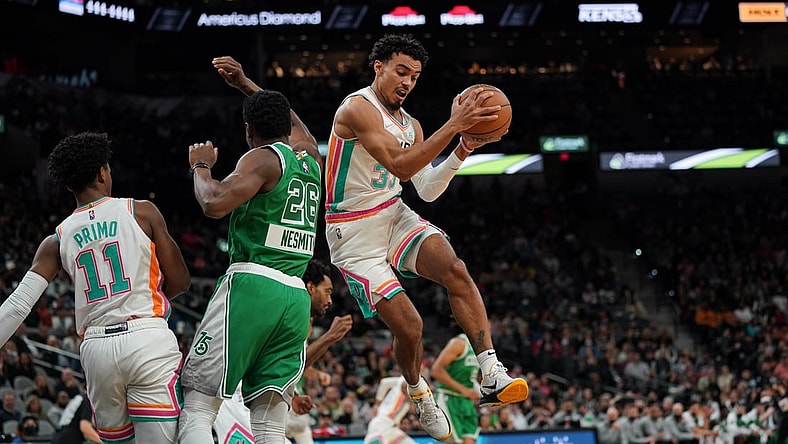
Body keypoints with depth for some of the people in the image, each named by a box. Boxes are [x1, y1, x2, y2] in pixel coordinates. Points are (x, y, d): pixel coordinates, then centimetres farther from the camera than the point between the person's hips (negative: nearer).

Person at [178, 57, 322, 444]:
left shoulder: (262, 158, -1)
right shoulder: (310, 160, 20)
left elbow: (214, 204, -16)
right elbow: (292, 121, 42)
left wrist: (201, 165, 3)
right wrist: (244, 84, 51)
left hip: (251, 285, -6)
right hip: (296, 297, 6)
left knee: (196, 407, -4)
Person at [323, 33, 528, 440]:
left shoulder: (409, 125, 10)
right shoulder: (358, 109, -17)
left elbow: (428, 190, 7)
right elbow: (400, 165, -29)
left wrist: (461, 151, -8)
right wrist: (454, 125, -33)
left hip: (394, 216, 6)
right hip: (354, 233, -6)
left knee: (454, 270, -22)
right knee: (408, 325, -11)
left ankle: (492, 376, -29)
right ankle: (419, 395, 20)